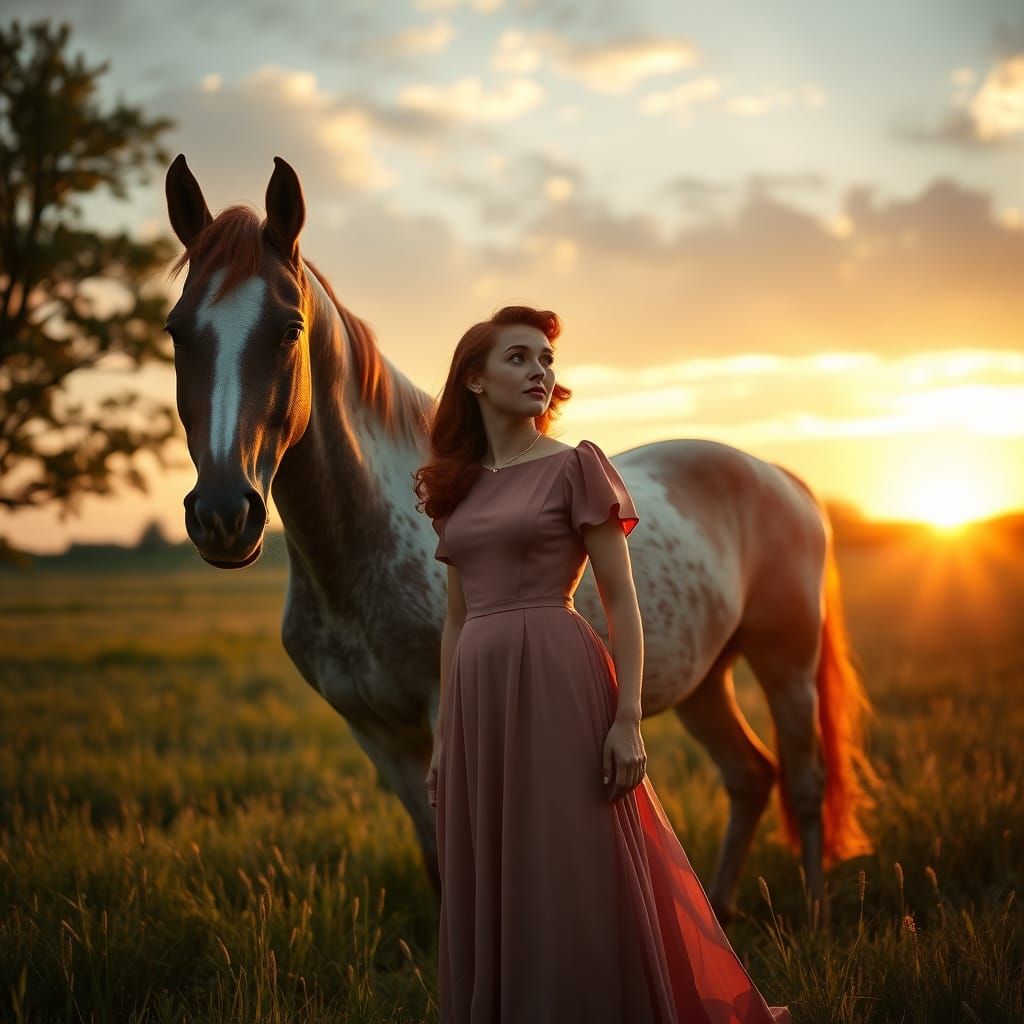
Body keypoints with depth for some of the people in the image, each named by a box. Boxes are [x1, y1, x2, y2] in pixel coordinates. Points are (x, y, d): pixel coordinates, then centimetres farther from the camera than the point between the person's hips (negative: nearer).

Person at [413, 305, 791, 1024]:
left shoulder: (575, 467, 0)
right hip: (478, 695, 5)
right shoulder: (457, 489, 14)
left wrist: (627, 718, -13)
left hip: (558, 685, -5)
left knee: (569, 881, -2)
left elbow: (621, 600, -5)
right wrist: (444, 736, 14)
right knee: (486, 893, 10)